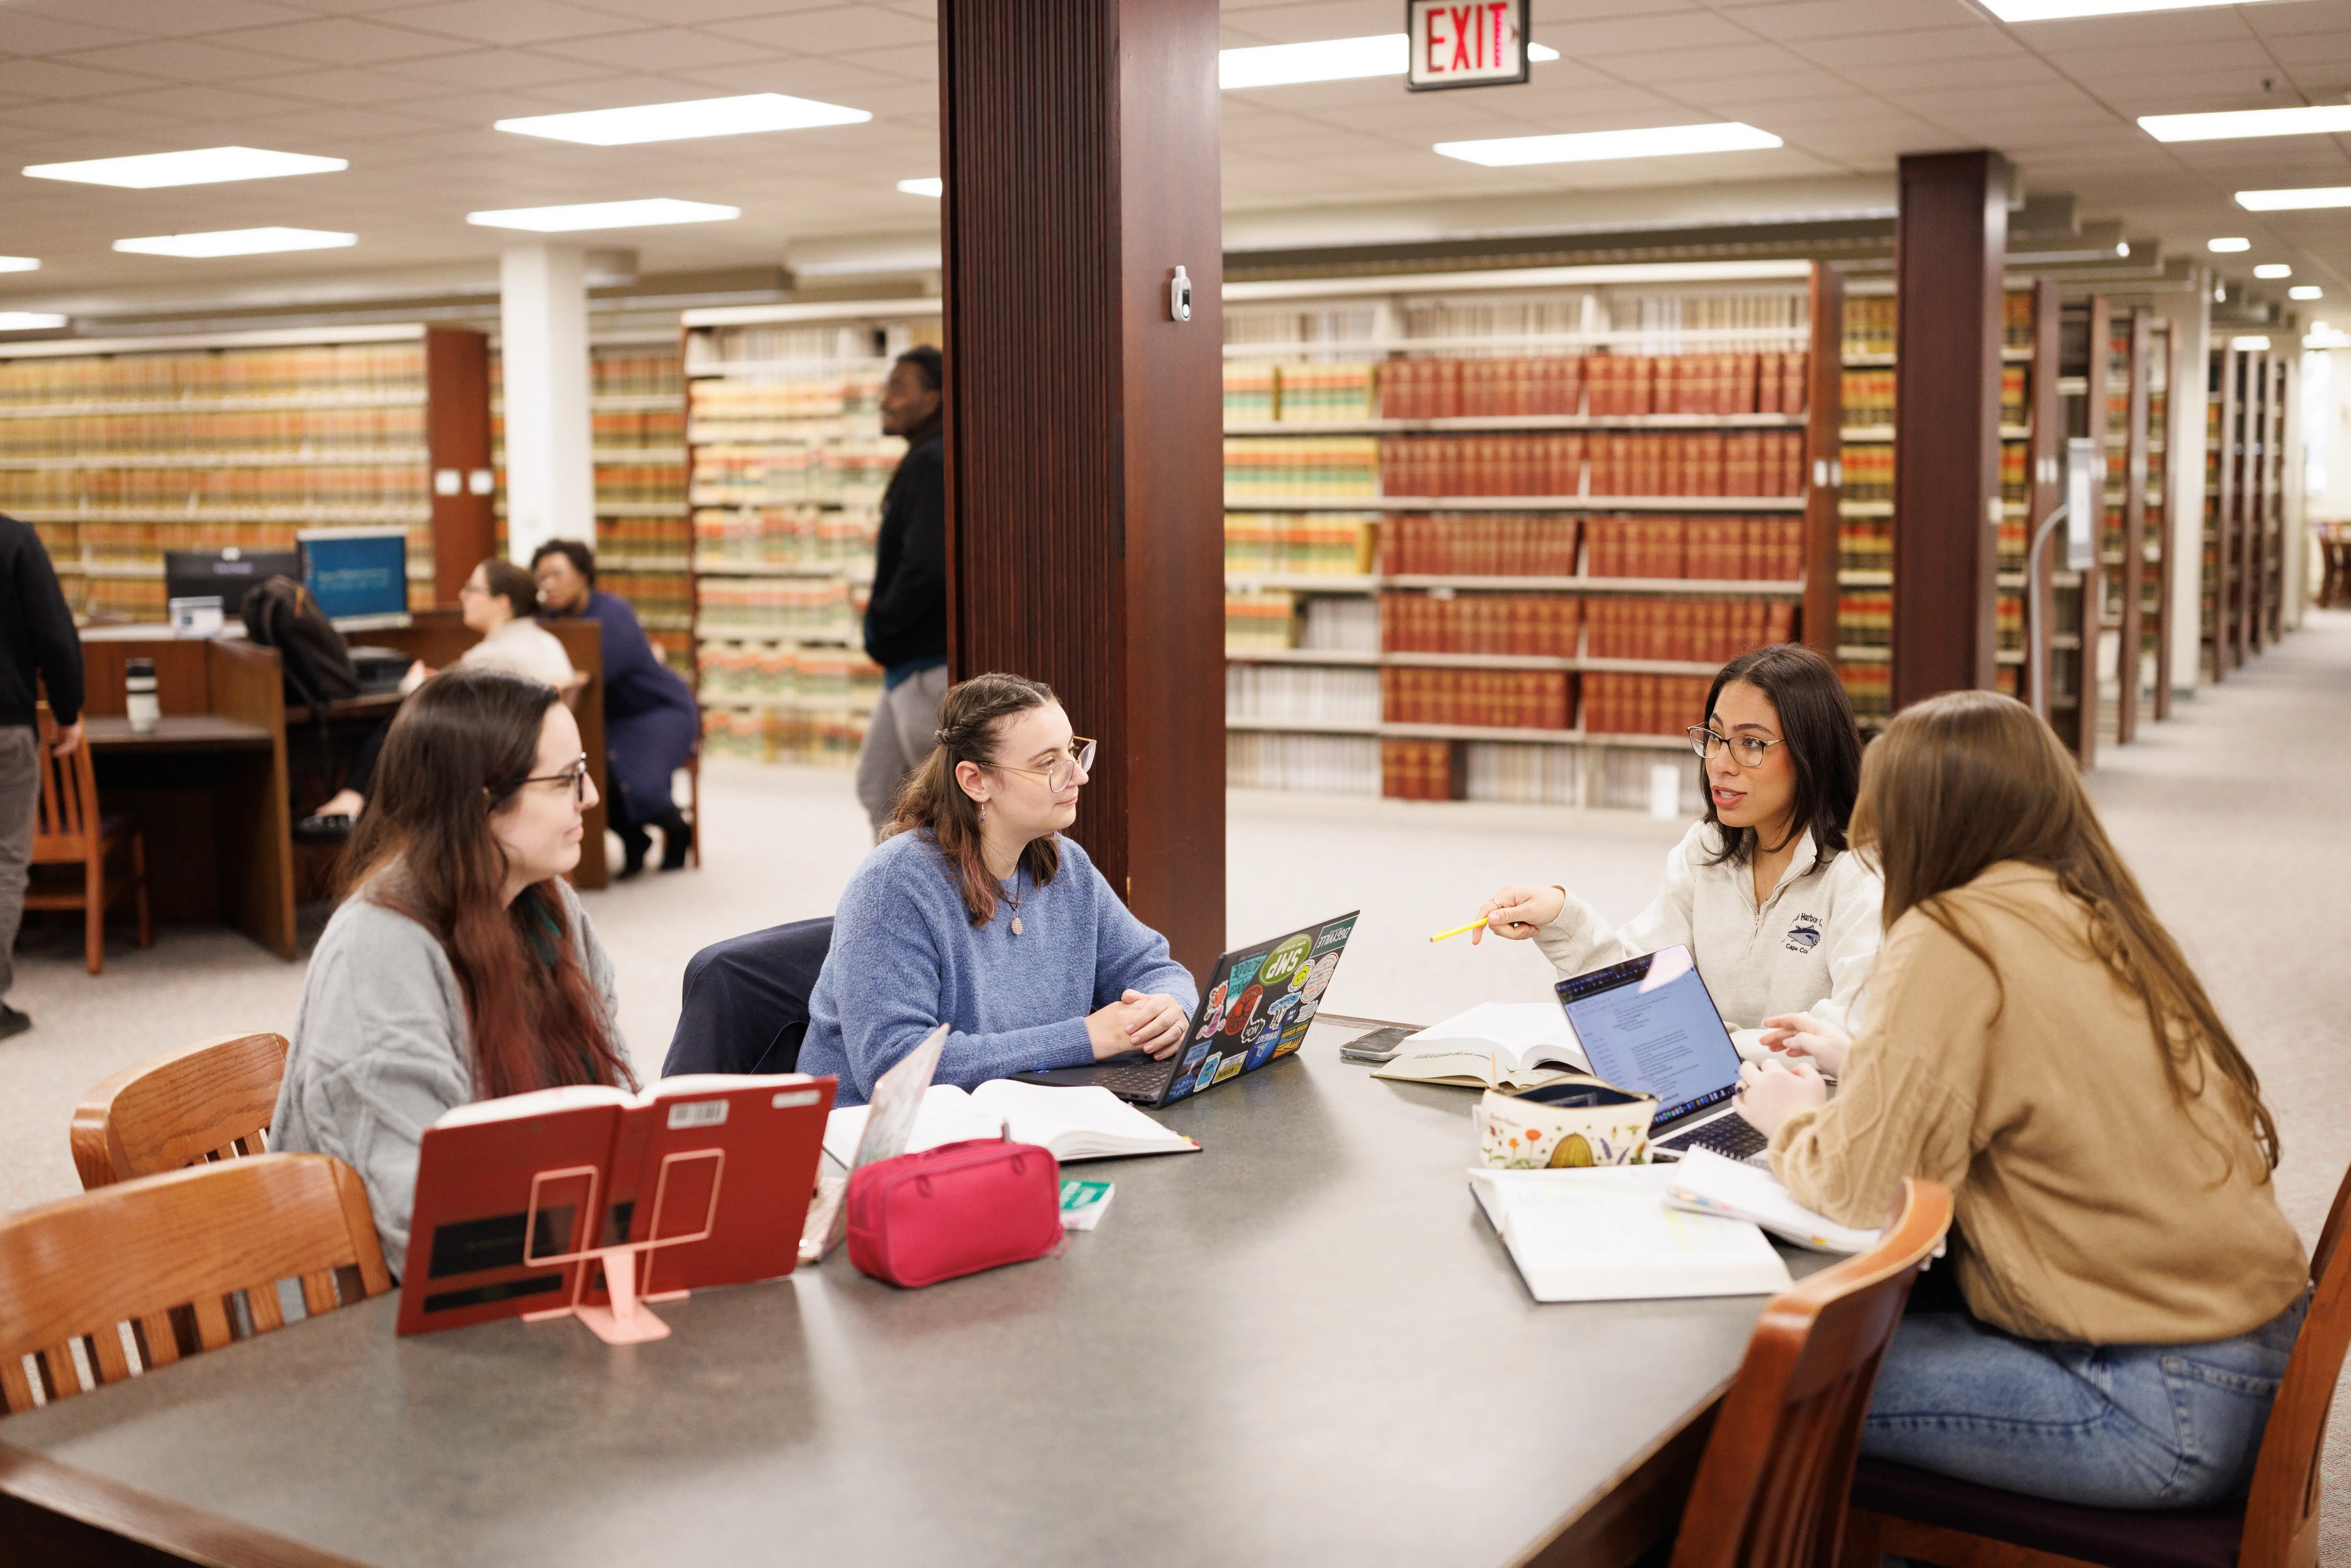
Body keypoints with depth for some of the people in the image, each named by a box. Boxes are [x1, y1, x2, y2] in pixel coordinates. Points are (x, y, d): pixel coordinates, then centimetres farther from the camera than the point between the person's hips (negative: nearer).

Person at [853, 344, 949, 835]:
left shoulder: (934, 464, -16)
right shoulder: (920, 463, 16)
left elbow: (927, 566, -25)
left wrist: (881, 623, -12)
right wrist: (881, 620, 9)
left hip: (930, 665, -11)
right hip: (910, 664, 11)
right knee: (879, 786, 16)